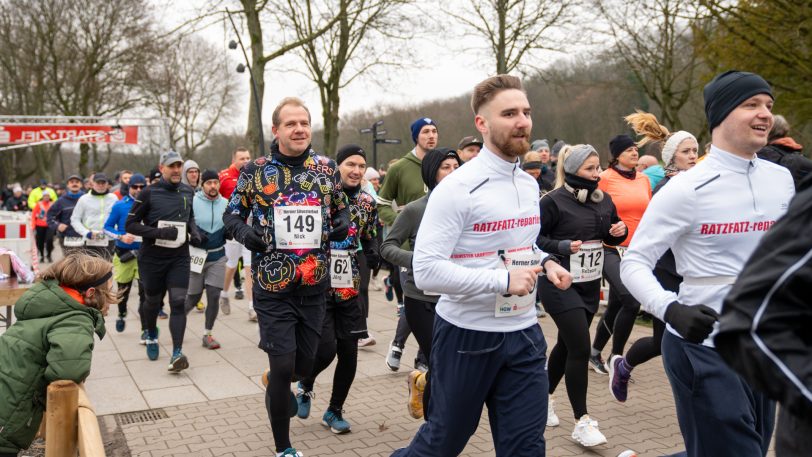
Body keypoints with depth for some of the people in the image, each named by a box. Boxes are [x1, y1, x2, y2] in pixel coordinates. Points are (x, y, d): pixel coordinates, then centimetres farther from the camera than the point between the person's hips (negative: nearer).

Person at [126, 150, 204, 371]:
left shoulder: (188, 192, 4)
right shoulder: (149, 193, -9)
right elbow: (130, 224, -8)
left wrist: (194, 232, 2)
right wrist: (159, 232, -21)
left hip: (179, 257, 2)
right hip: (152, 258, -2)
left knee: (178, 302, -10)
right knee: (153, 301, 15)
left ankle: (177, 354, -13)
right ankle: (151, 336, 44)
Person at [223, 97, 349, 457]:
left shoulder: (327, 168, 4)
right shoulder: (255, 171, -3)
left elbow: (340, 210, 16)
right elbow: (231, 215, 5)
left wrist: (342, 226, -7)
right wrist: (247, 234, -17)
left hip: (315, 286, 3)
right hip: (273, 287, -3)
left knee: (304, 365, 13)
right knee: (283, 366, -2)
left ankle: (277, 387, 51)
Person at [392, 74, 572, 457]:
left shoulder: (530, 185, 8)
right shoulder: (457, 188, -17)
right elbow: (426, 271, -22)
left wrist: (545, 263, 2)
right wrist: (502, 280, -25)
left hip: (524, 335, 6)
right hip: (468, 335, -6)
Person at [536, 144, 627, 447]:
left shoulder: (604, 200, 8)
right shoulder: (553, 201, -13)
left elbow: (612, 237, 18)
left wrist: (619, 232, -4)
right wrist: (561, 246, -24)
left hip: (590, 284, 7)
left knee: (567, 345, 17)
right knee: (580, 348, -10)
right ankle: (582, 421, 1)